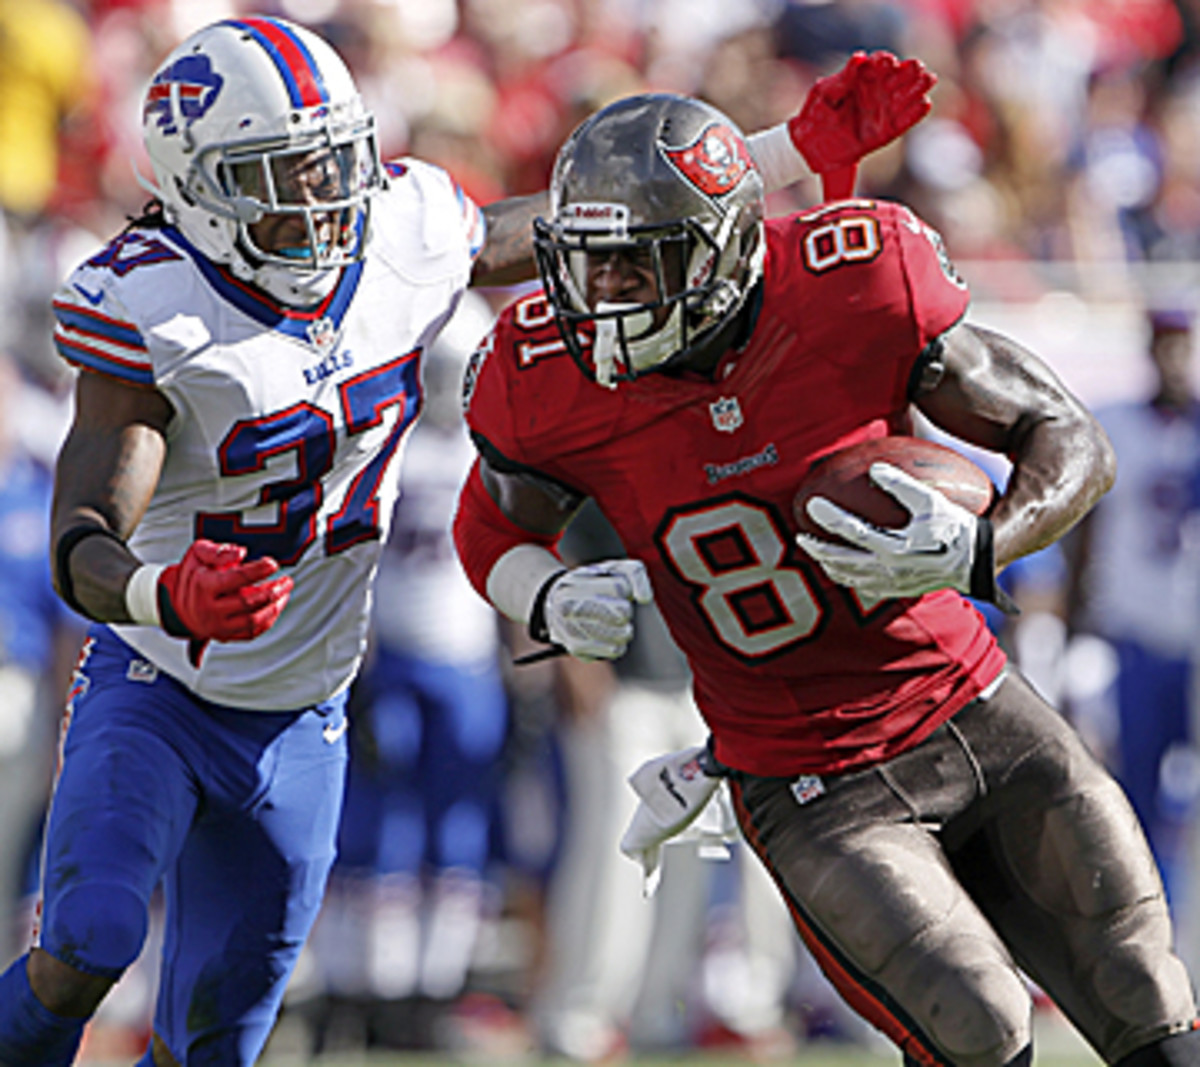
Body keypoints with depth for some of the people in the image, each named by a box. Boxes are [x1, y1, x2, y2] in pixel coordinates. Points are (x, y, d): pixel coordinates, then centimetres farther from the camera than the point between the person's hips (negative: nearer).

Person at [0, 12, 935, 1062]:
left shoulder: (406, 235, -8)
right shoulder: (147, 313, -23)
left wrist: (807, 146, 5)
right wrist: (168, 597, -54)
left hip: (300, 728, 5)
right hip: (156, 692, -4)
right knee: (86, 950, -26)